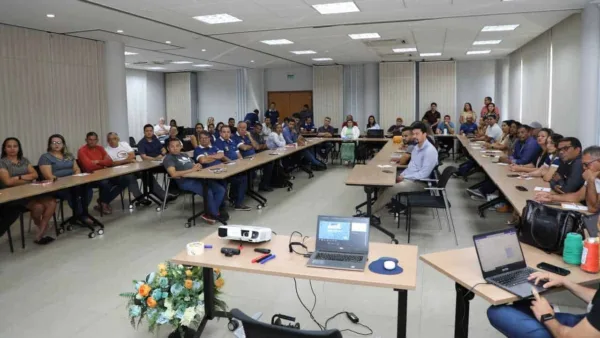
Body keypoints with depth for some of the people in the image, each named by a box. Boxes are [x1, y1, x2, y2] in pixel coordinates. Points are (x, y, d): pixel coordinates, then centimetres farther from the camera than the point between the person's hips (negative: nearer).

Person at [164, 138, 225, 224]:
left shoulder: (184, 155, 25)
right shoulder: (168, 158, 0)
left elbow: (195, 166, 23)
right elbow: (173, 174, -16)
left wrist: (198, 166, -4)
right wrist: (192, 170, -17)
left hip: (197, 178, 8)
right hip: (185, 182, -8)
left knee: (221, 190, -7)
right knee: (208, 192, -28)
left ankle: (209, 213, 0)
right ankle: (215, 214, -4)